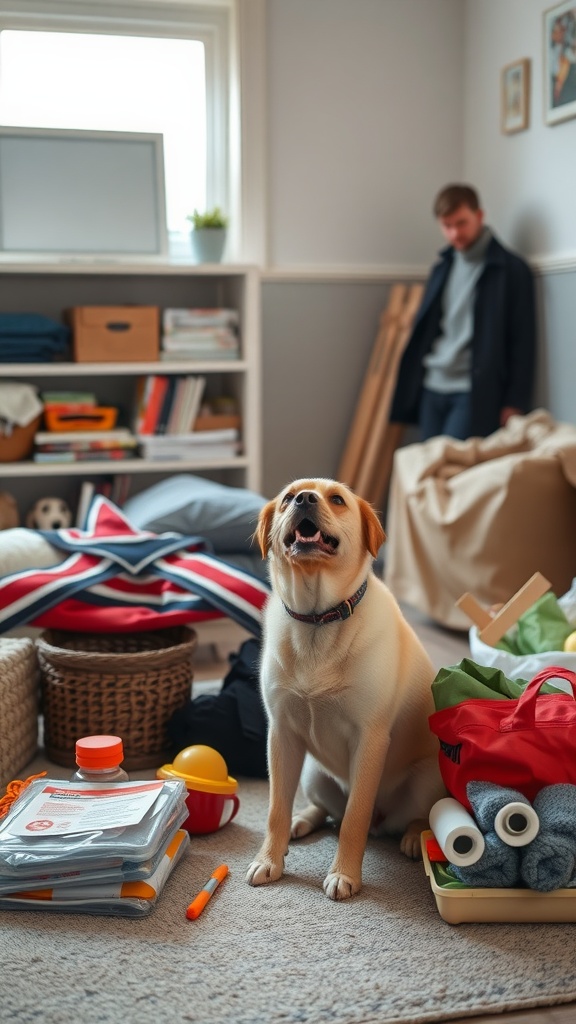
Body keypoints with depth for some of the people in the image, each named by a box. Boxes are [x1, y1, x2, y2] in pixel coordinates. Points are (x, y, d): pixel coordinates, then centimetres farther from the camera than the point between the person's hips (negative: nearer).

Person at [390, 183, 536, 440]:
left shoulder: (511, 270, -3)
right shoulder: (442, 268, 16)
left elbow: (523, 342, -5)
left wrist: (515, 403, -9)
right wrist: (410, 390, 11)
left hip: (474, 393, -6)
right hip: (433, 389, 6)